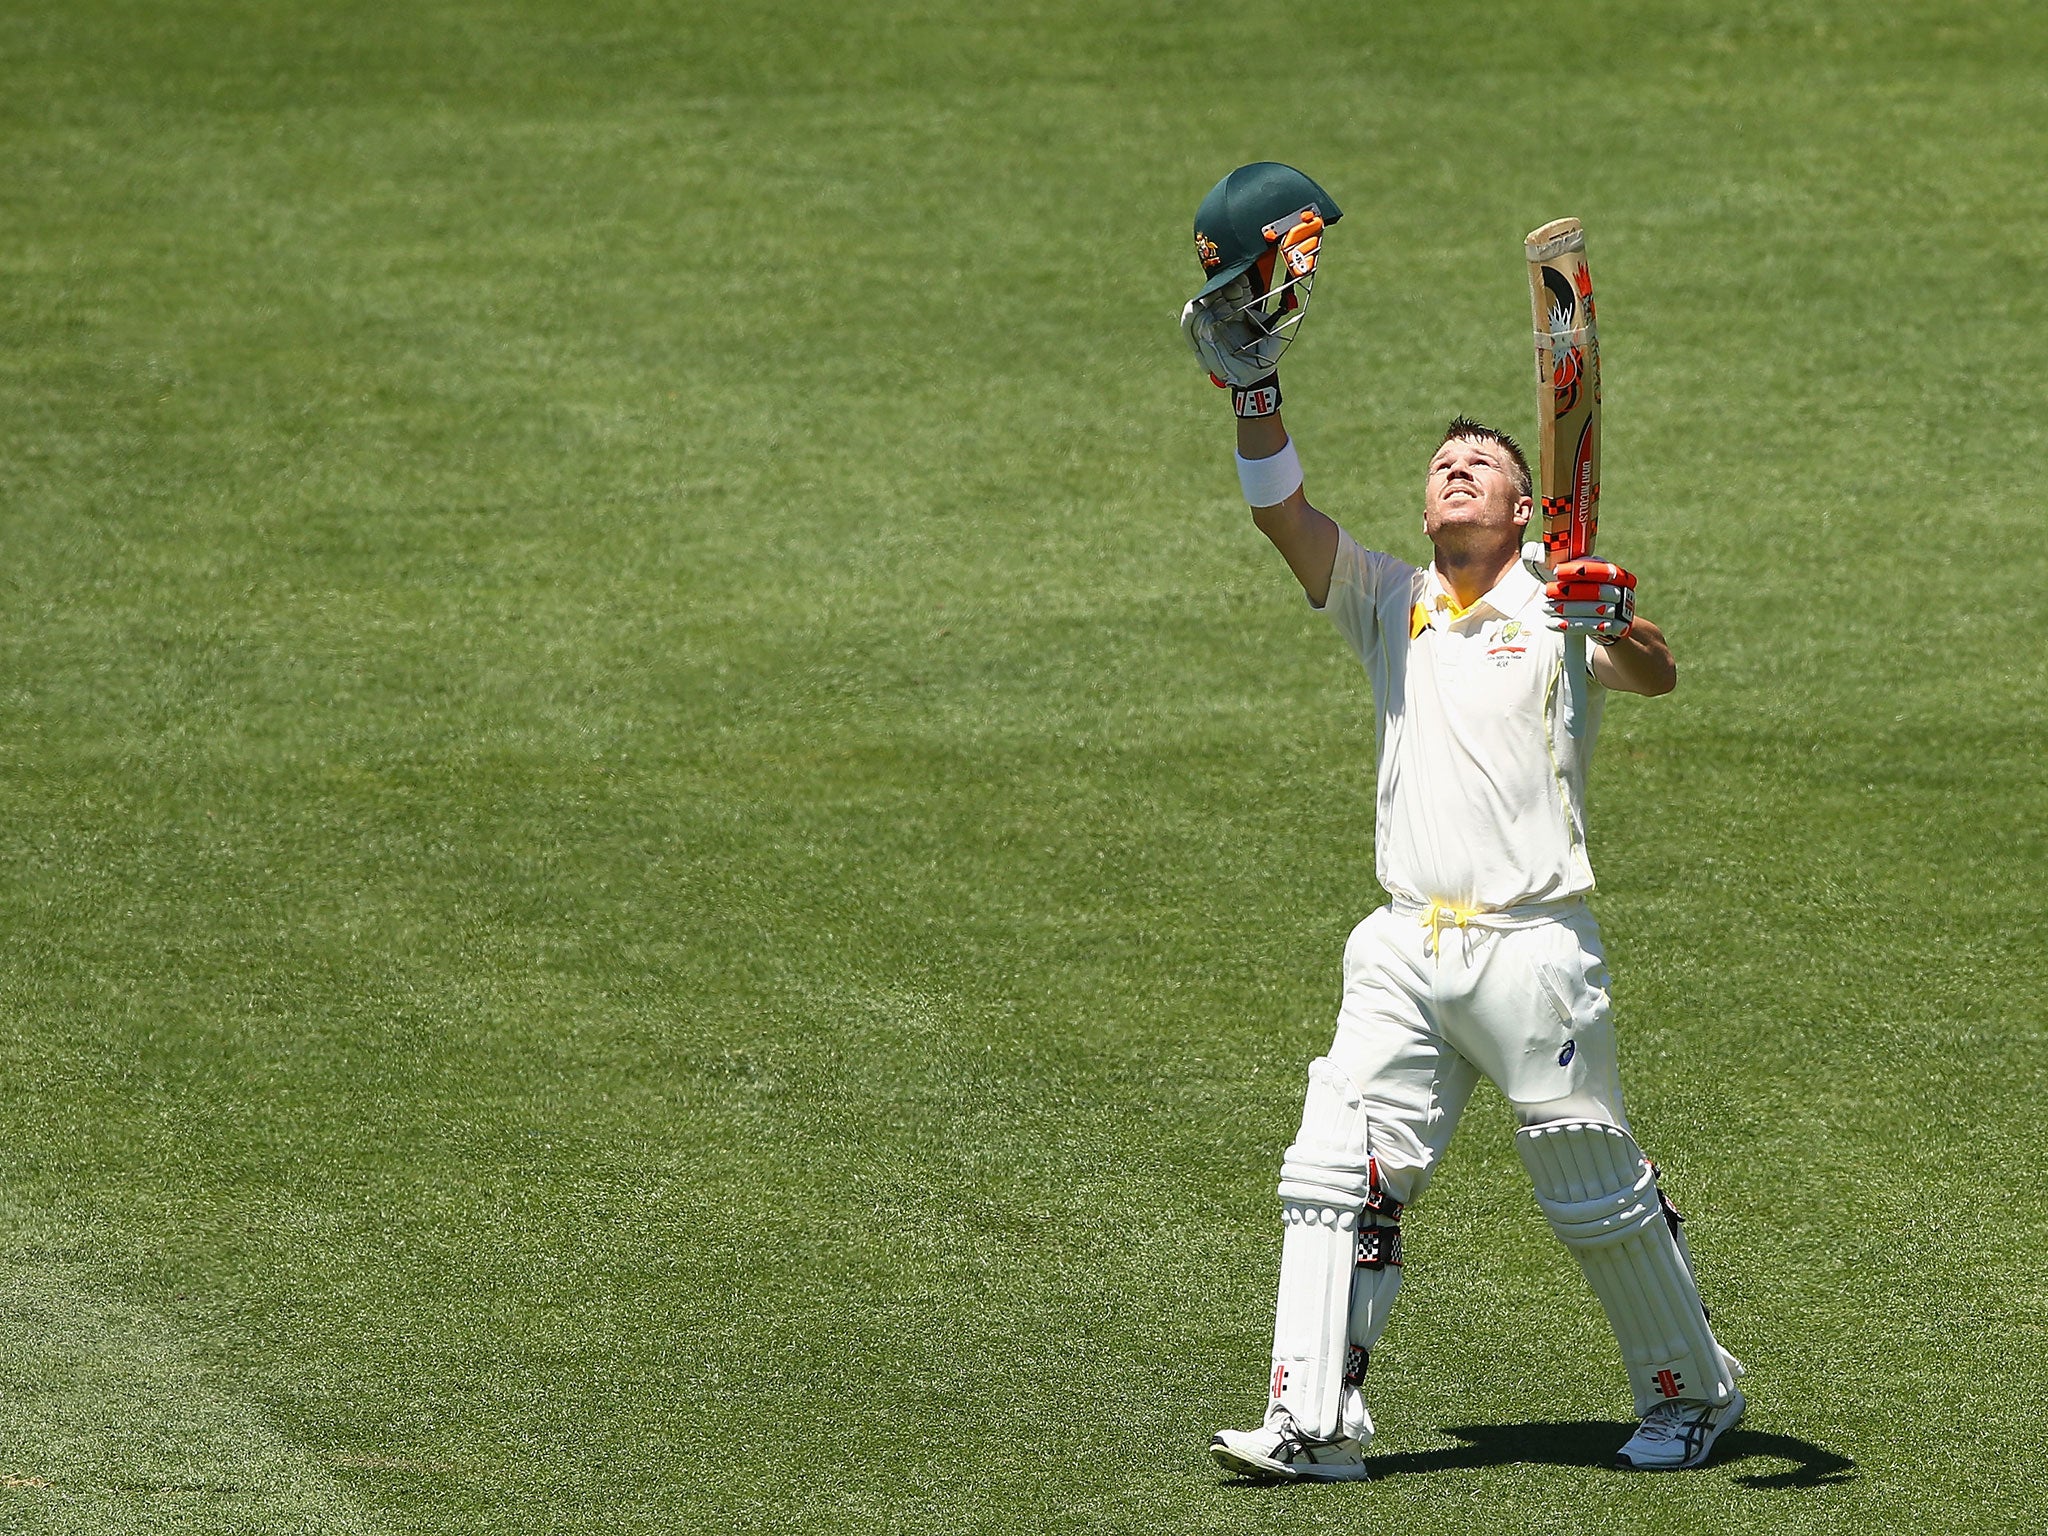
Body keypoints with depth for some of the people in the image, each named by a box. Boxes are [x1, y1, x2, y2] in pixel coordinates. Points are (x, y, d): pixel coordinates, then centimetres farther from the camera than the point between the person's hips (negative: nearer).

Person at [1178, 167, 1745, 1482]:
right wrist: (1254, 387, -10)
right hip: (1406, 952, 4)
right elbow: (1283, 514, 3)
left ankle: (1694, 1388, 19)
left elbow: (1658, 677, -16)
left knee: (1596, 1189, 2)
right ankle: (1317, 1421, -8)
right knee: (1338, 1174, -7)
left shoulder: (1557, 610, 2)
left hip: (1536, 943, -4)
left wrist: (1618, 624, -38)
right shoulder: (1389, 604, 15)